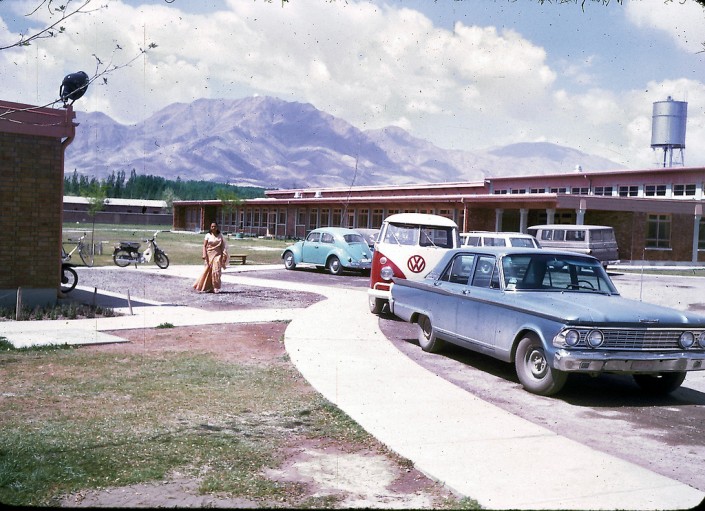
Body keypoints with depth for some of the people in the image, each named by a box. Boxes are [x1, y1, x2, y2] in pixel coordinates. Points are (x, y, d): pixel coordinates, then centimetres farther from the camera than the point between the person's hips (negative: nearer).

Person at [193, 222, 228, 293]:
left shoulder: (220, 236, 7)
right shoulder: (208, 235, 2)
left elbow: (222, 246, 9)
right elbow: (204, 246, 0)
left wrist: (223, 255, 1)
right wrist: (204, 255, -10)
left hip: (217, 255, 1)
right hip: (209, 255, -1)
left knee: (216, 271, -7)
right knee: (208, 270, -2)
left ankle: (216, 288, -2)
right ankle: (206, 288, 11)